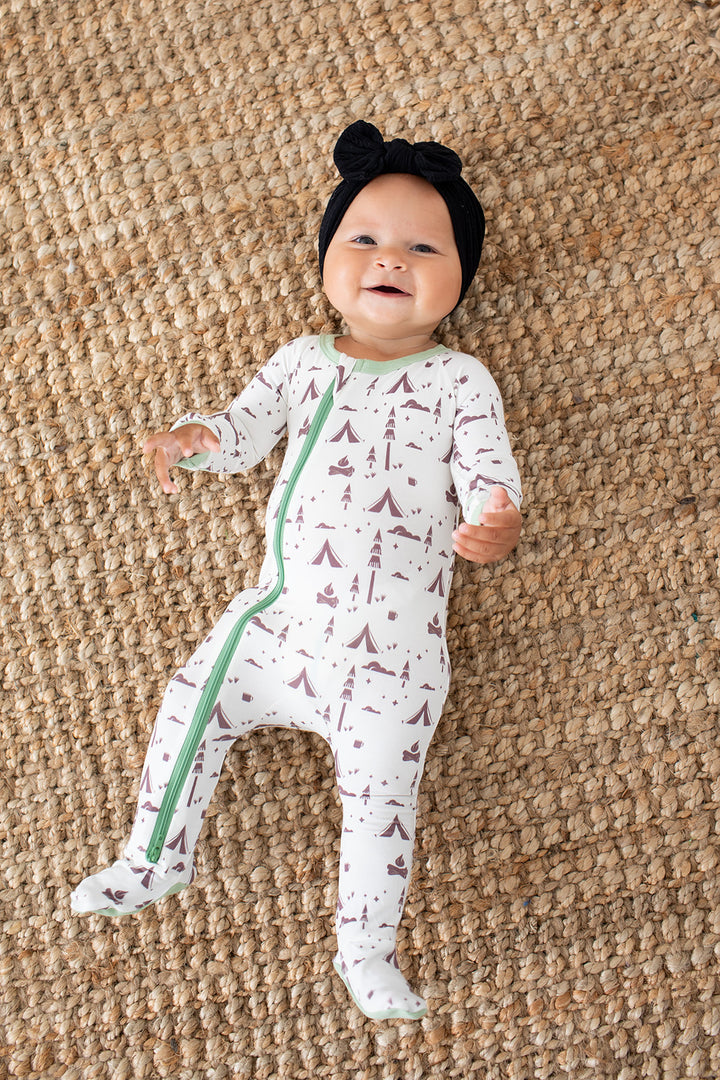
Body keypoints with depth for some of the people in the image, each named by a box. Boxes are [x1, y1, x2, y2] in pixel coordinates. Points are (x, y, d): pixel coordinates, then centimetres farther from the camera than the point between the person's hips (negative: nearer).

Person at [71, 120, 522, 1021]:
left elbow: (489, 467, -5)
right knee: (189, 706, 2)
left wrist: (496, 522, -28)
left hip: (393, 639, -4)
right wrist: (192, 436, -11)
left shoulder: (458, 380, 4)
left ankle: (365, 948, 10)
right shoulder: (302, 362, 14)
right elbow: (244, 431, 12)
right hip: (283, 608, 4)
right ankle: (156, 859, 24)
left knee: (379, 788, -8)